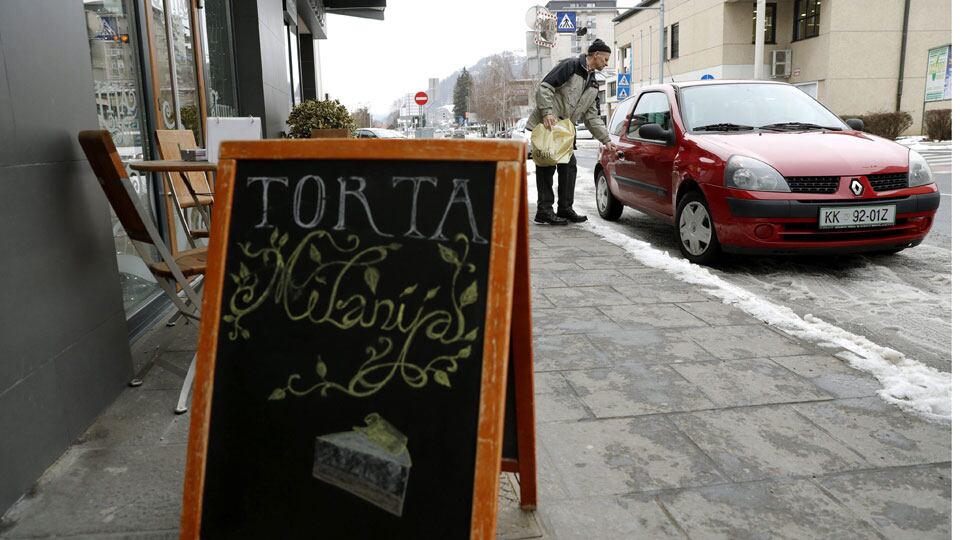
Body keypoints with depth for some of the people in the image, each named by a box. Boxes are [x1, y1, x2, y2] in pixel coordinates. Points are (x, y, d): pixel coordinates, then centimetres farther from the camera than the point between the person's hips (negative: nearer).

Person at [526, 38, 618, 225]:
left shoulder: (593, 85, 18)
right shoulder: (571, 66, -7)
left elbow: (592, 116, 18)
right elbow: (544, 87, -15)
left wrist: (606, 139, 11)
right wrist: (547, 113, -24)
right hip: (546, 125, -9)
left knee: (569, 166, 7)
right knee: (547, 165, -8)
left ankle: (565, 208, 15)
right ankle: (544, 210, -5)